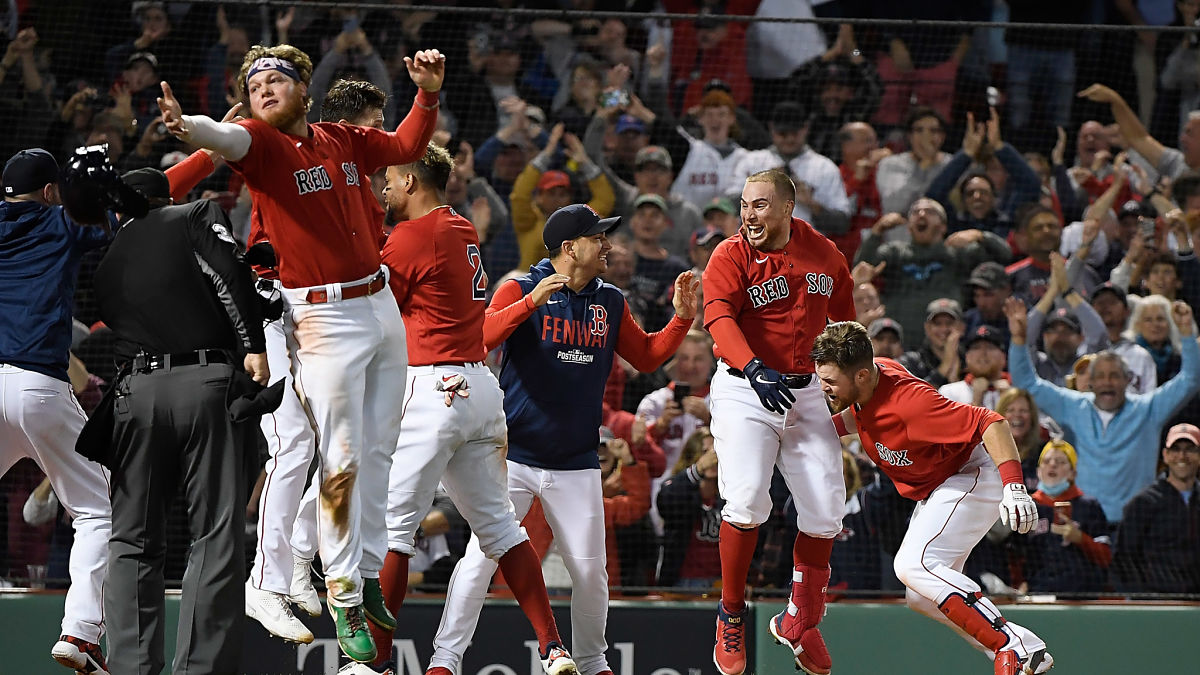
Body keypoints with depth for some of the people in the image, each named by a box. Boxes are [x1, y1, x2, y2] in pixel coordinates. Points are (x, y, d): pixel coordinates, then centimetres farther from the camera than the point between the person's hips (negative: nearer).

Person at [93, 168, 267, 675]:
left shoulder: (103, 254, 22)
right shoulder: (197, 216, 8)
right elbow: (229, 275, -8)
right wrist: (253, 345, -12)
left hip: (137, 390, 3)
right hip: (211, 384, -3)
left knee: (132, 542, 9)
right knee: (217, 537, -3)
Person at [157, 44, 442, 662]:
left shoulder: (344, 141, 9)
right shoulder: (262, 142, -7)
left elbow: (406, 147, 26)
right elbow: (227, 138, -30)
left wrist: (427, 93, 9)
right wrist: (187, 126, -53)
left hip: (382, 304, 6)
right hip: (325, 318, -6)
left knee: (379, 451, 12)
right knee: (344, 461, -7)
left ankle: (369, 574, 25)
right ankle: (344, 599, -2)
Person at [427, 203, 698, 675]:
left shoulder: (610, 304, 10)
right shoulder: (518, 291, -5)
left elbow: (646, 356, 16)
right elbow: (480, 338, -20)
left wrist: (681, 319, 1)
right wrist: (531, 302, -32)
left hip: (575, 466, 4)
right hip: (515, 456, -4)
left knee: (590, 571, 3)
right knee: (481, 556, -13)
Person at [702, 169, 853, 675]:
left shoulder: (824, 253, 6)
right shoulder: (730, 257, -7)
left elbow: (844, 317, 21)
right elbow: (719, 316, -23)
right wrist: (753, 369, -40)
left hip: (808, 391, 4)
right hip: (744, 391, -4)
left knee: (825, 510, -3)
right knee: (747, 500, -21)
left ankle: (802, 624, 16)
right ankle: (731, 617, -3)